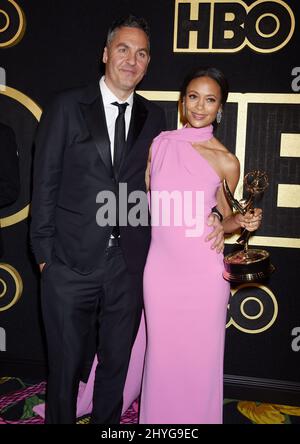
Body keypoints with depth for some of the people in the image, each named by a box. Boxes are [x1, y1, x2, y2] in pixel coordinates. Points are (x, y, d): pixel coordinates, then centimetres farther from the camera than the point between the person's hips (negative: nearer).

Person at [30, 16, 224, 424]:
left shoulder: (154, 118, 7)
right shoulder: (67, 107, -1)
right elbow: (45, 183, -2)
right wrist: (44, 252, -5)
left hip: (129, 264, 3)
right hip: (72, 261, -2)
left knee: (116, 363, 18)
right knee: (65, 365, 13)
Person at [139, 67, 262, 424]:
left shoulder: (225, 161, -2)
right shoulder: (159, 144, 3)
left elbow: (225, 219, 9)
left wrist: (244, 221, -12)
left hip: (203, 270, -1)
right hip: (161, 264, 2)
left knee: (201, 355, 10)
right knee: (161, 352, 14)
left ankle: (197, 416, 35)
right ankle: (158, 417, 36)